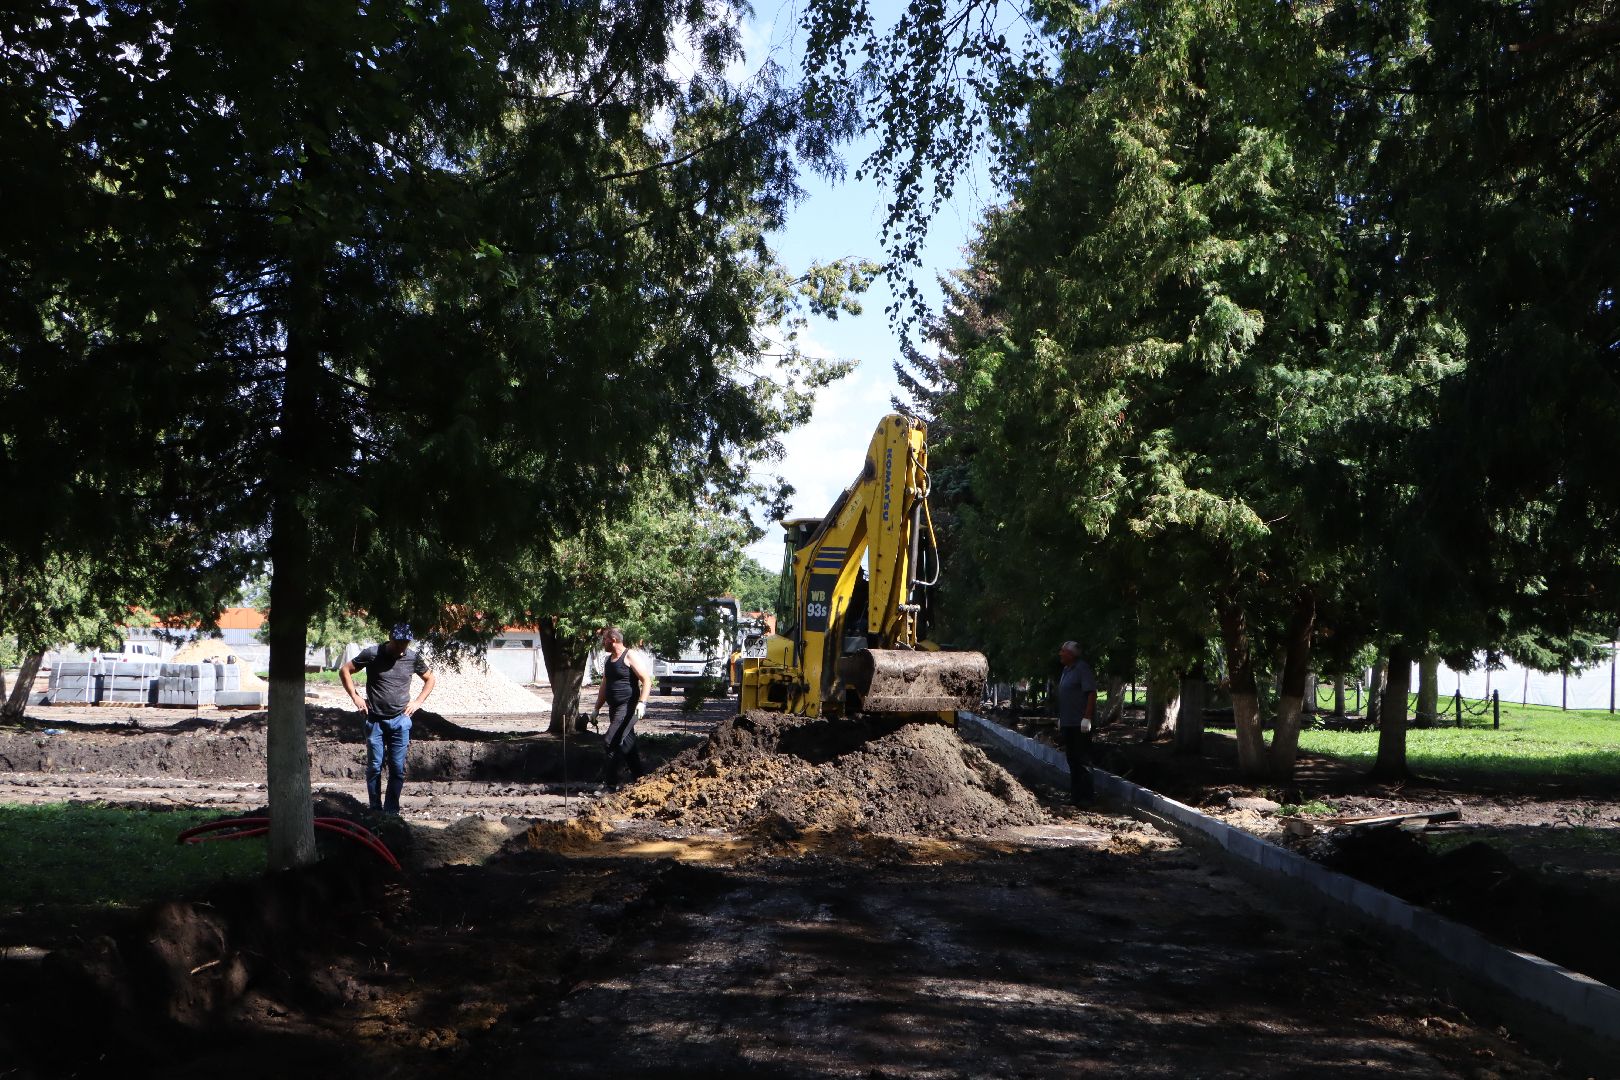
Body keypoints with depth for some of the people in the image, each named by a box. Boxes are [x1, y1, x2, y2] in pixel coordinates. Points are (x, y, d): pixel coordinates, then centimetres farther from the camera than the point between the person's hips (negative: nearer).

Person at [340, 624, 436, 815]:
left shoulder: (413, 658, -1)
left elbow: (430, 679, 15)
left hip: (400, 721, 1)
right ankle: (375, 811, 13)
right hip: (375, 720, -1)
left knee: (397, 768, 1)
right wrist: (355, 697, -4)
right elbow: (344, 670, 2)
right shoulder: (372, 654, -8)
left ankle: (391, 812, 9)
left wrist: (418, 702, 4)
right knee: (374, 767, 2)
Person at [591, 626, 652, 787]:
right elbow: (604, 686, 24)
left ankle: (609, 780, -11)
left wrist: (642, 702, -27)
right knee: (626, 743, 11)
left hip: (628, 707, -9)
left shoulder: (630, 657, -10)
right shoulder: (608, 660, 16)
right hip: (615, 708, 9)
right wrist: (597, 709, 23)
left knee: (611, 742, -16)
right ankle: (640, 775, 19)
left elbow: (646, 680, -16)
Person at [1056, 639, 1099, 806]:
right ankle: (1075, 794, 20)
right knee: (1072, 759, 13)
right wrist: (1060, 718, 21)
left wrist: (1087, 718, -23)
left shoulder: (1082, 669, -13)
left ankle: (1086, 796, -2)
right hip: (1067, 723, 10)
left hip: (1079, 723, -10)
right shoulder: (1066, 670, 15)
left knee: (1082, 760, -6)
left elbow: (1092, 693, -18)